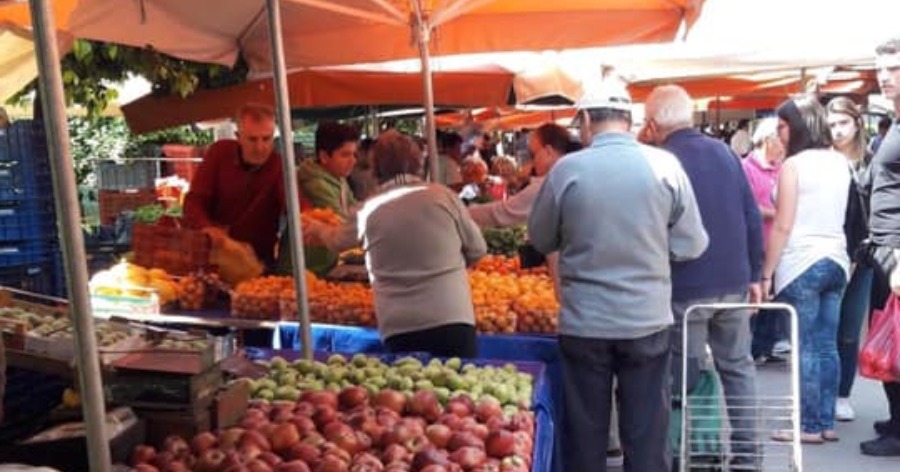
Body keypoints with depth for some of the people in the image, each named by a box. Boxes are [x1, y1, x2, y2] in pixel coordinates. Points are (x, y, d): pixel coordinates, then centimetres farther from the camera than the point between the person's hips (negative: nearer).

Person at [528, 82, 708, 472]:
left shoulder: (566, 169, -7)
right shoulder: (665, 165, -5)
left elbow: (540, 240, 6)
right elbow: (692, 246, 0)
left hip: (583, 323, -1)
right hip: (648, 320, 1)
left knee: (584, 433, 11)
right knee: (647, 433, 11)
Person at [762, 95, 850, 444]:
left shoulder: (794, 165, -11)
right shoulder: (840, 162, 10)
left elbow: (783, 226, -13)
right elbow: (836, 215, 17)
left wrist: (766, 273, -7)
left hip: (802, 263, -7)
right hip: (836, 260, 7)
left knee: (806, 348, -1)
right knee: (827, 346, 11)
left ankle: (810, 426, 6)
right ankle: (827, 422, 17)